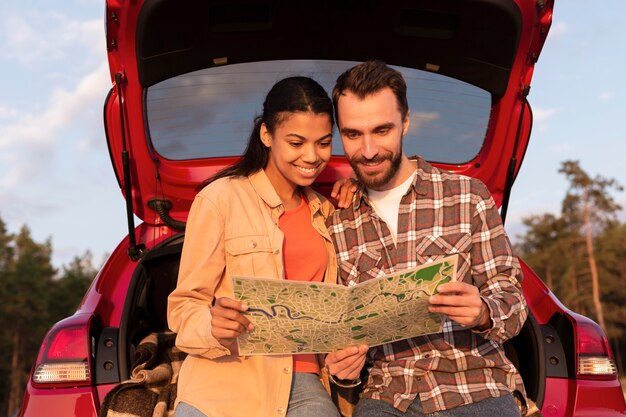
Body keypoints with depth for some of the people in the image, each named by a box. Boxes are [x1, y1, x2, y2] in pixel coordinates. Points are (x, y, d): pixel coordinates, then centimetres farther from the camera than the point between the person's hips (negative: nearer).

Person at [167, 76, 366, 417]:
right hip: (224, 381, -4)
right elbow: (184, 306, -6)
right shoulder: (221, 198, -5)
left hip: (301, 380, 4)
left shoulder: (325, 211, 15)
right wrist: (214, 328, -25)